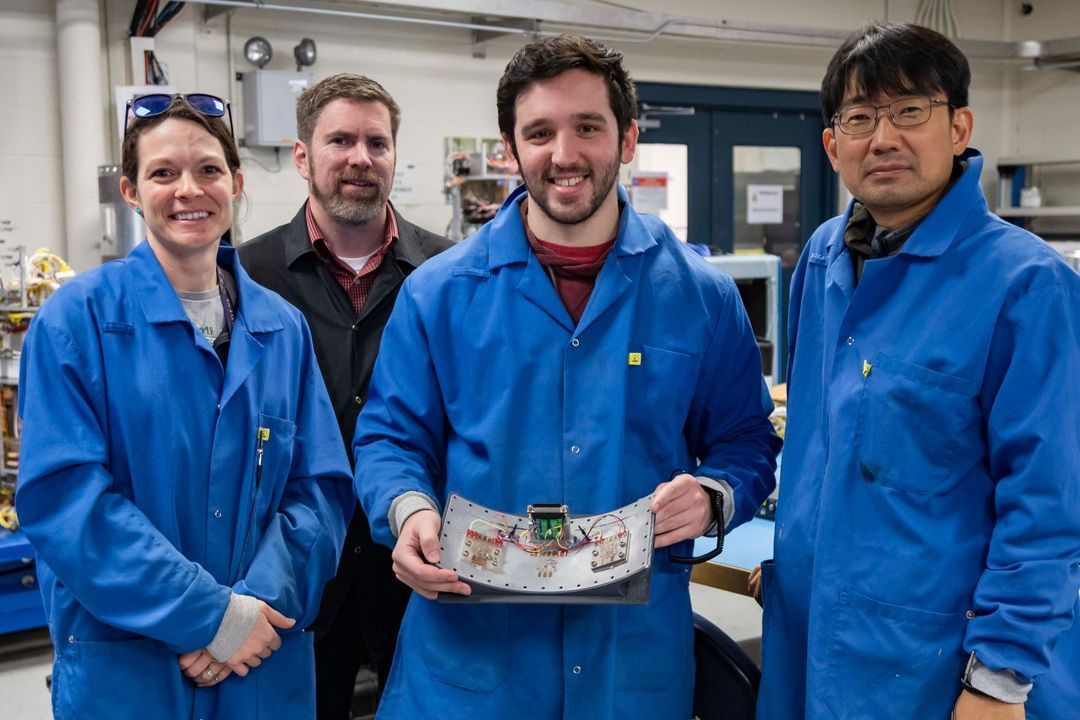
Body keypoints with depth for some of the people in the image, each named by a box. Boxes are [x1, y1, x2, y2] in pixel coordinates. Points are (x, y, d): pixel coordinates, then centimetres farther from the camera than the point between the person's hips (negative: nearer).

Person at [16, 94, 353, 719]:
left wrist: (260, 602, -14)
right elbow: (62, 494, -14)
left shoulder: (282, 328, 4)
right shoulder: (77, 320, -7)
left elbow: (320, 487, 1)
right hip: (122, 668, -3)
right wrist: (209, 614, -18)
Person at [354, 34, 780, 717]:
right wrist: (409, 509, -17)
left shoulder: (702, 295, 0)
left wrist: (713, 495, -14)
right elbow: (389, 438, 3)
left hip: (638, 644, 1)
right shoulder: (439, 293, -1)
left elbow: (745, 441, 7)